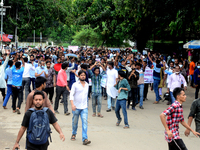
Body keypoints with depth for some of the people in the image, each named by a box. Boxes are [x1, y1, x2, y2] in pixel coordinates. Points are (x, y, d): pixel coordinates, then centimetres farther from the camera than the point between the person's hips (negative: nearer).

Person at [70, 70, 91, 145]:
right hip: (76, 107, -2)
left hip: (84, 107, 3)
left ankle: (85, 139, -17)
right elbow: (71, 95, -8)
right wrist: (72, 104, -20)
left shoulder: (87, 84, 11)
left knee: (85, 122, -11)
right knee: (75, 122, 11)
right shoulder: (75, 85, -4)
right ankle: (74, 134, 36)